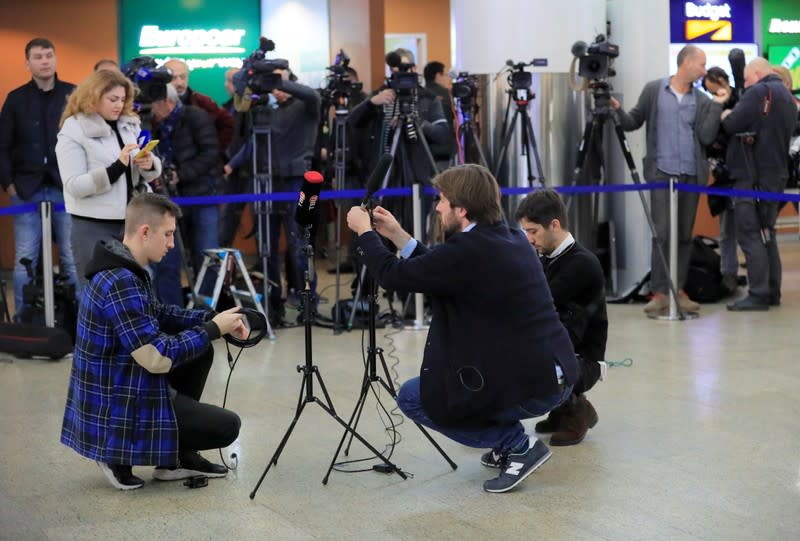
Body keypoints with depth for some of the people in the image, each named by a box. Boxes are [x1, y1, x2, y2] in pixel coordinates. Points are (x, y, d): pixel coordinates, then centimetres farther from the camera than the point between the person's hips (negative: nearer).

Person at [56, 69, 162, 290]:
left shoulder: (130, 124, 8)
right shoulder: (74, 131, -8)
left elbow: (151, 171, 15)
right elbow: (74, 186, -16)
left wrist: (149, 164, -10)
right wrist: (117, 167, -24)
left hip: (132, 222, 6)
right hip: (94, 227, -5)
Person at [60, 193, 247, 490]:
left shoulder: (123, 270, 4)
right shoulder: (121, 283, -27)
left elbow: (158, 314, 18)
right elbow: (158, 358, -26)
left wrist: (212, 319, 4)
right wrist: (213, 329, -15)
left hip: (113, 392, 10)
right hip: (119, 409, -10)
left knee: (199, 351, 19)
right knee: (227, 427, -2)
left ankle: (179, 456, 20)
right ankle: (120, 452, 1)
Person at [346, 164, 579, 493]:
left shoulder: (467, 249, -17)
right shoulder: (513, 240, 10)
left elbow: (392, 276, -9)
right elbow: (439, 271, 22)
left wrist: (364, 231, 8)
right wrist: (397, 236, 23)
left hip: (530, 388, -9)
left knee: (411, 398, 6)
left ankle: (518, 444, 0)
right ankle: (508, 446, 22)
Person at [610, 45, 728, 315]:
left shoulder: (702, 101, 8)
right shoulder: (653, 90, 4)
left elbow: (707, 137, -1)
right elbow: (633, 122, 8)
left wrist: (717, 105, -6)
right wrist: (618, 110, -11)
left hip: (691, 174, 3)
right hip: (662, 172, -3)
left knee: (685, 235, 6)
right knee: (662, 233, -8)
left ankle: (678, 290, 14)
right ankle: (659, 293, -5)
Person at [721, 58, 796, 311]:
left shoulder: (759, 92, -12)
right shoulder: (788, 98, 18)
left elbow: (732, 125, -17)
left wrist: (725, 116, 4)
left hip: (753, 176, -9)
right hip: (776, 175, 9)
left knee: (750, 235, -7)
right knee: (766, 234, 15)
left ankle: (758, 295, -9)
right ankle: (772, 292, 16)